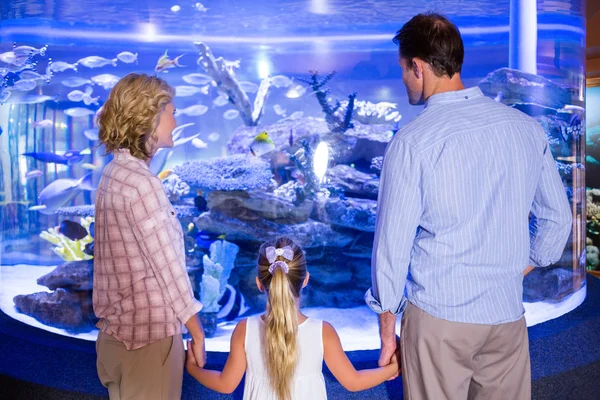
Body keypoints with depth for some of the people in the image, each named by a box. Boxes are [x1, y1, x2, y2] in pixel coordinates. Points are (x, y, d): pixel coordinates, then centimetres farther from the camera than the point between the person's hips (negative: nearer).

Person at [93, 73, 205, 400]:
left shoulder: (114, 173, 6)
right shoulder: (141, 183, -22)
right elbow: (168, 267, -19)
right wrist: (196, 331, -9)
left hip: (118, 328, 9)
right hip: (148, 332, -8)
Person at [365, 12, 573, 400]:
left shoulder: (413, 140, -14)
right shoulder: (526, 127, 0)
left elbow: (393, 244, -11)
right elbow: (557, 219, 9)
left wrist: (387, 331, 1)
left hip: (438, 315, -4)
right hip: (508, 314, 5)